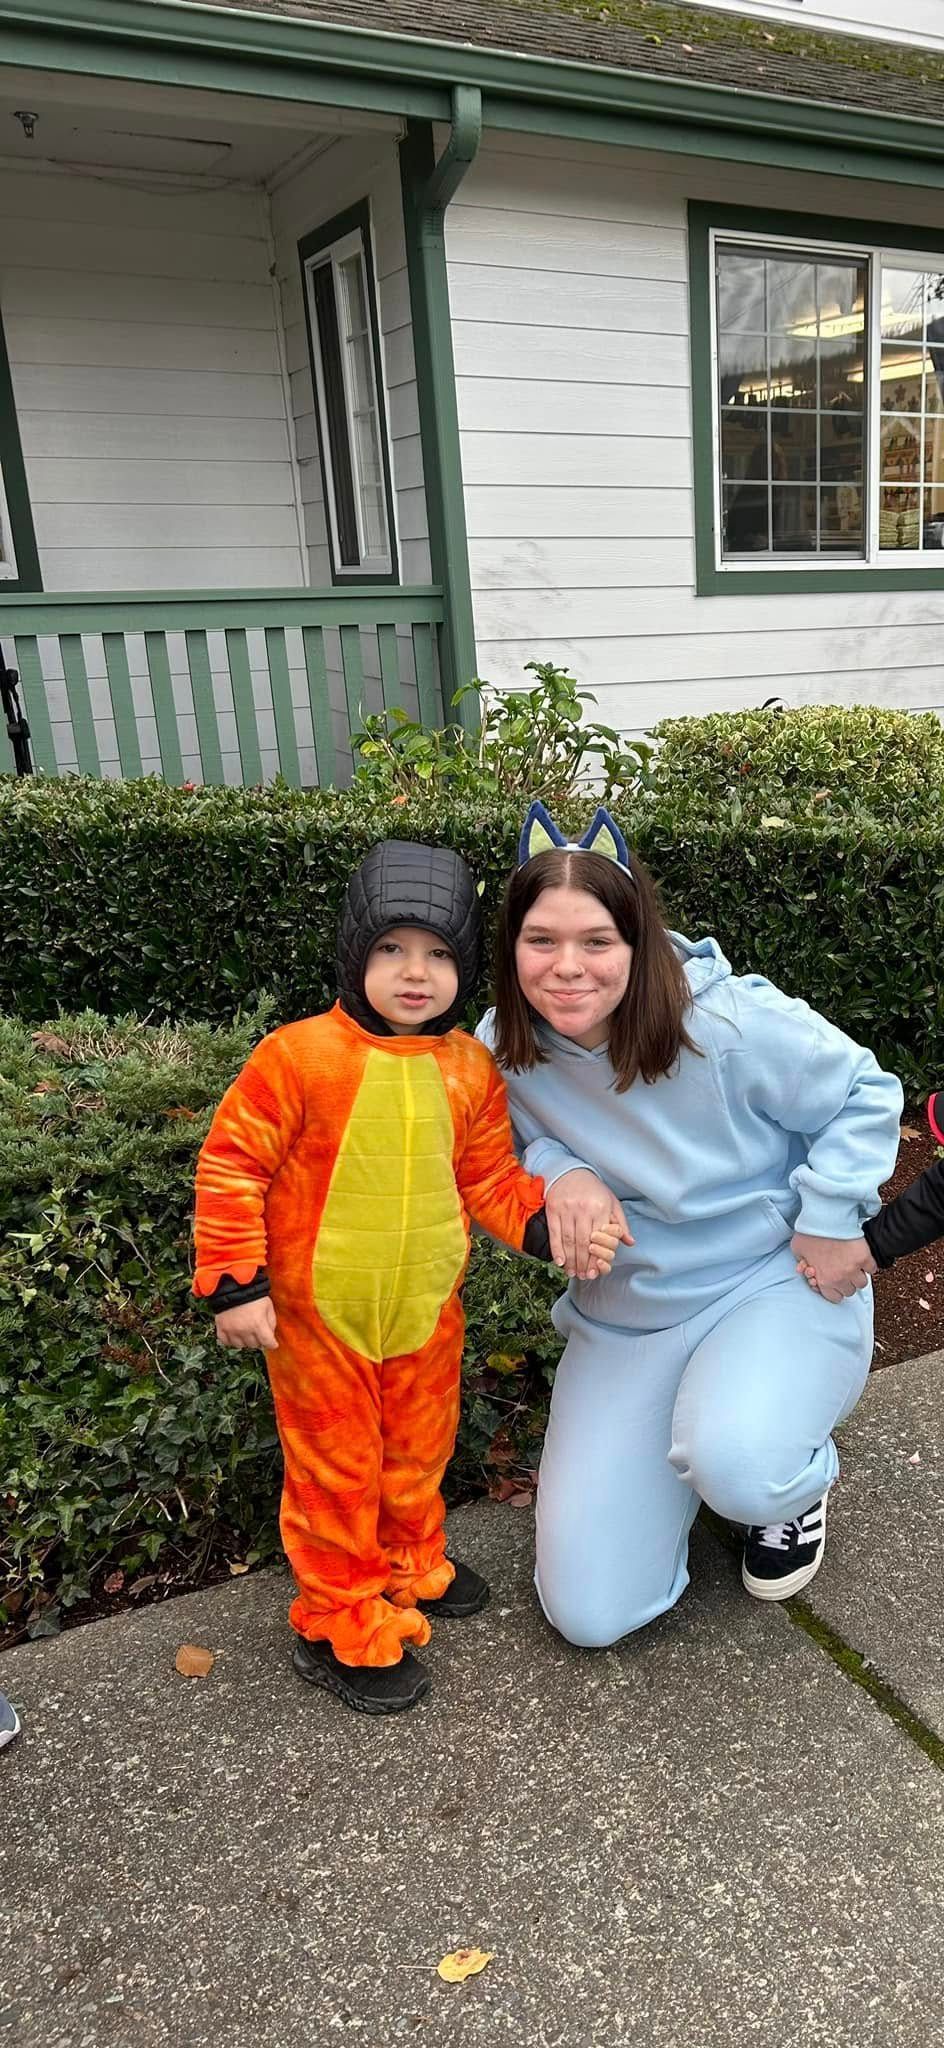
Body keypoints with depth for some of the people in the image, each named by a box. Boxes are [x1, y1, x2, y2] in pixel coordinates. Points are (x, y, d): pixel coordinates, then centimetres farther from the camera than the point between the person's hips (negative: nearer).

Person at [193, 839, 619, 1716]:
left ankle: (409, 1567, 49)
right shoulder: (299, 1056, -19)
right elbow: (231, 1164, -14)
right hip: (318, 1313, -4)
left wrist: (550, 1224, -13)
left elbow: (491, 1178, 4)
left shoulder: (470, 1070, -5)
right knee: (335, 1468, 11)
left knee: (417, 1454, 23)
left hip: (427, 1309, 5)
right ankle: (342, 1628, 30)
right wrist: (235, 1284, -16)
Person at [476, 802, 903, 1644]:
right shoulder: (503, 1049, -13)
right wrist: (559, 1173, -19)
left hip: (778, 1285, -3)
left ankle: (794, 1483, 4)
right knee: (589, 1612, -1)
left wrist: (831, 1218, -13)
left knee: (736, 1467, -38)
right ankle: (690, 1439, 27)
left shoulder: (733, 1024, -23)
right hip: (623, 1319, 4)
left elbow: (866, 1096, -7)